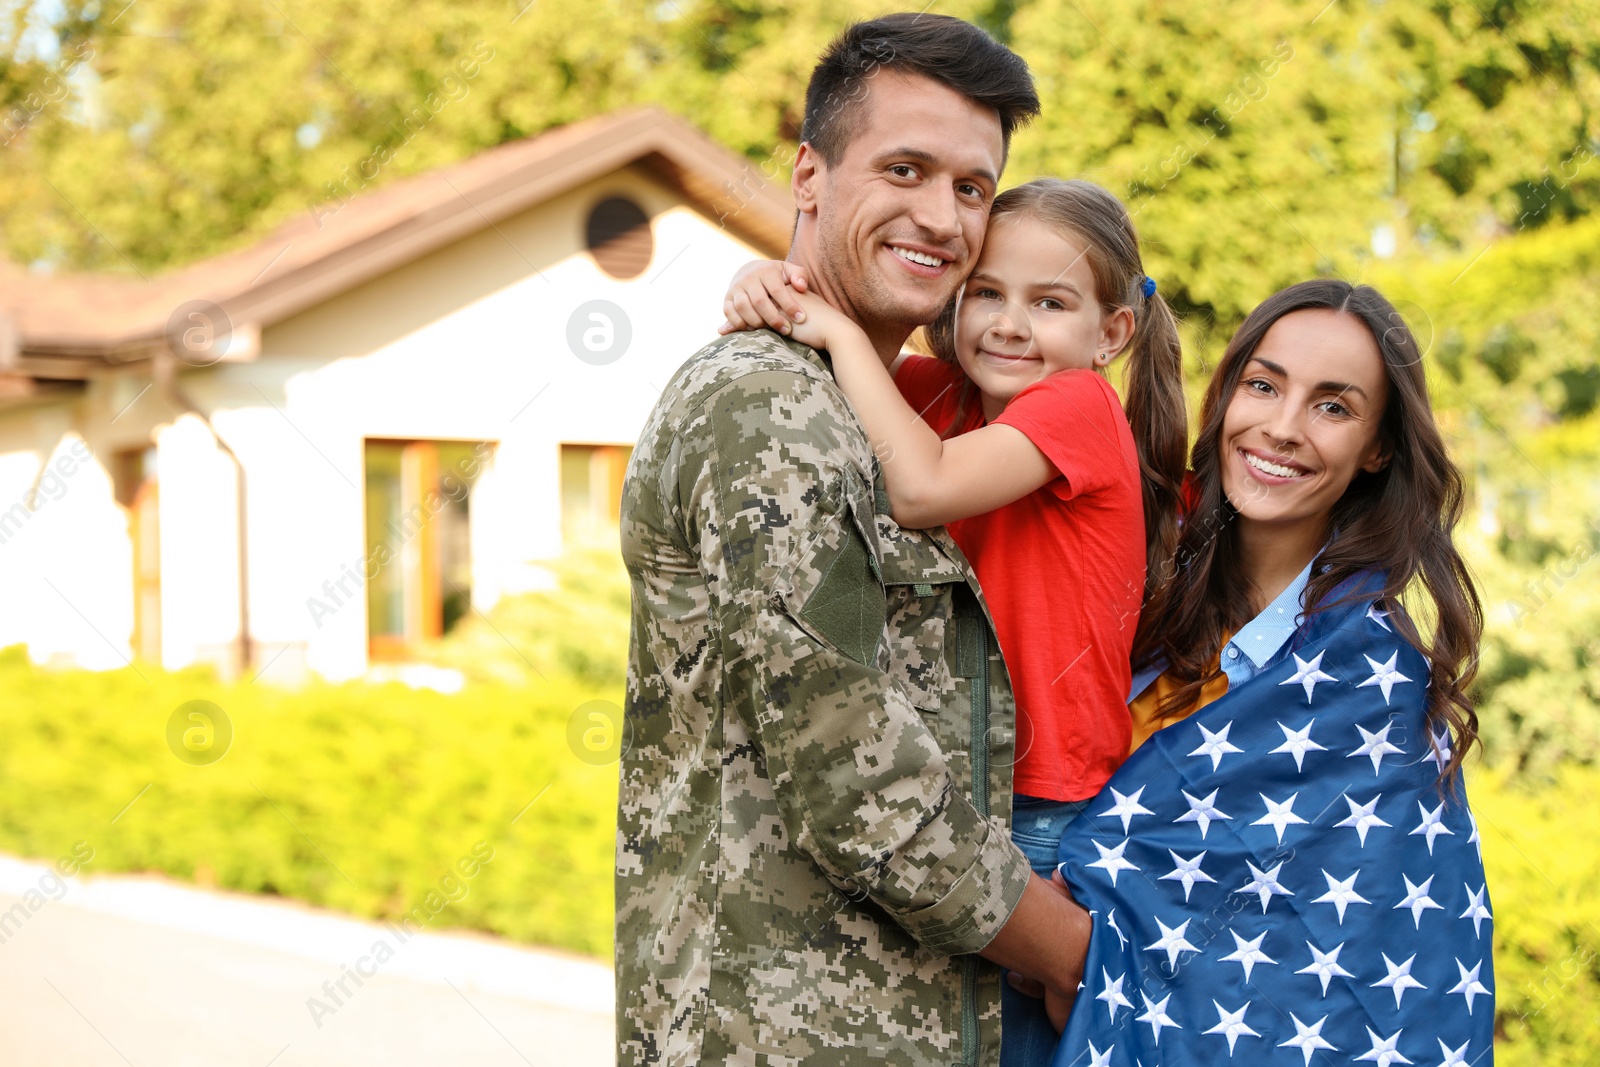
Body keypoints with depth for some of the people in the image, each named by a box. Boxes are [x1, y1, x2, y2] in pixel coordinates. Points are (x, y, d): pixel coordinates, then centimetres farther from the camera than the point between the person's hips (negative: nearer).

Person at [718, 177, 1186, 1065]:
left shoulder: (1080, 407, -14)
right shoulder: (942, 391, 4)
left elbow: (922, 489, -30)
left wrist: (841, 330, -22)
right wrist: (767, 290, -13)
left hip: (1050, 819, -6)